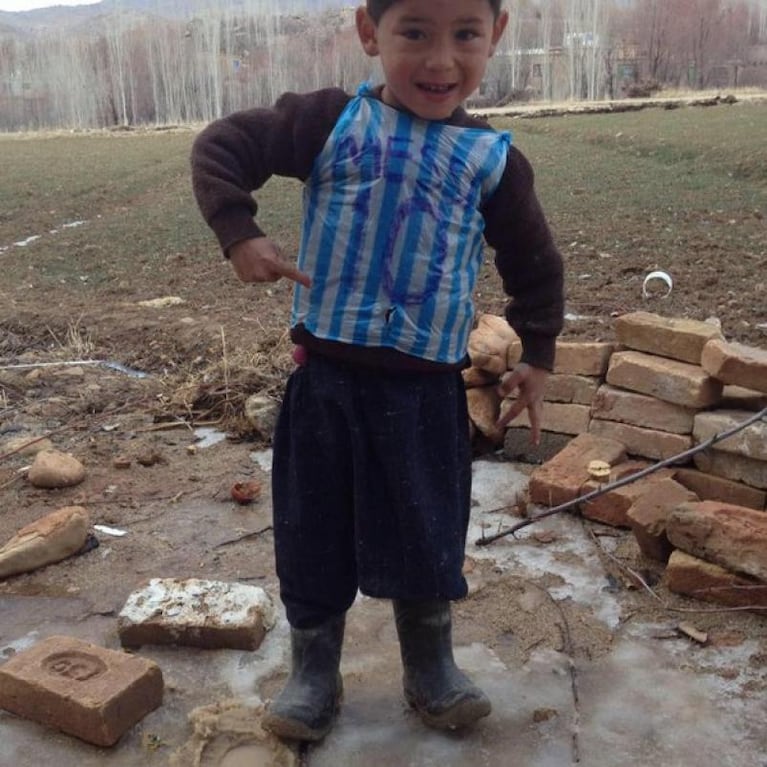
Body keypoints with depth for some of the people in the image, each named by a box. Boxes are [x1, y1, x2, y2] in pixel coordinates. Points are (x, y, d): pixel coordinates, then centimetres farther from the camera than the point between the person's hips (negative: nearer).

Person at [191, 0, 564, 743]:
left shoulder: (493, 159, 2)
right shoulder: (329, 122, -4)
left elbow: (534, 263, 14)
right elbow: (222, 146, 0)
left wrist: (537, 354, 13)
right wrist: (238, 233, -15)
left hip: (428, 386, 1)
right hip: (326, 377, 0)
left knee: (427, 536, 12)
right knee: (313, 534, 10)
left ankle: (431, 669, 36)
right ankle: (313, 673, 31)